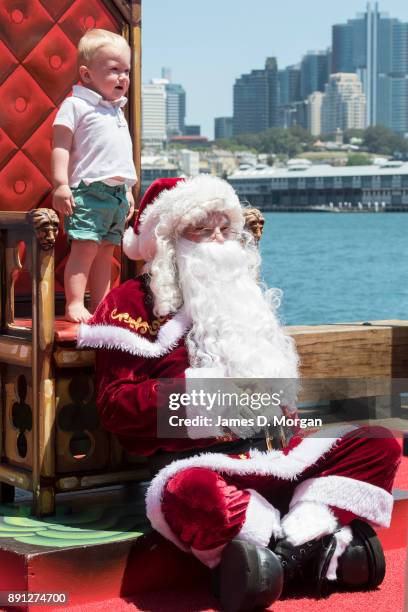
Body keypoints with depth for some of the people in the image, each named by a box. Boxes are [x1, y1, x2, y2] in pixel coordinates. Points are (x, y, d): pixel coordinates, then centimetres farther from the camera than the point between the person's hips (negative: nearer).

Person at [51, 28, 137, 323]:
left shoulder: (118, 111, 21)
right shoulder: (76, 105, -4)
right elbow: (61, 146, -10)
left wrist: (128, 190, 25)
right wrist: (61, 184, -18)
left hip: (117, 193, 8)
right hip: (89, 191, -8)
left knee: (106, 250, 9)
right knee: (85, 247, -14)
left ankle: (101, 304, 13)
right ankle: (74, 305, -13)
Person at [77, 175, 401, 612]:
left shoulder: (242, 293, 24)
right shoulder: (133, 302, 5)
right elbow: (114, 403, -5)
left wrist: (281, 402, 9)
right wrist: (194, 389, -15)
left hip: (271, 449, 7)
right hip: (193, 458, -6)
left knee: (379, 444, -8)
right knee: (192, 493, -43)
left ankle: (297, 541, -24)